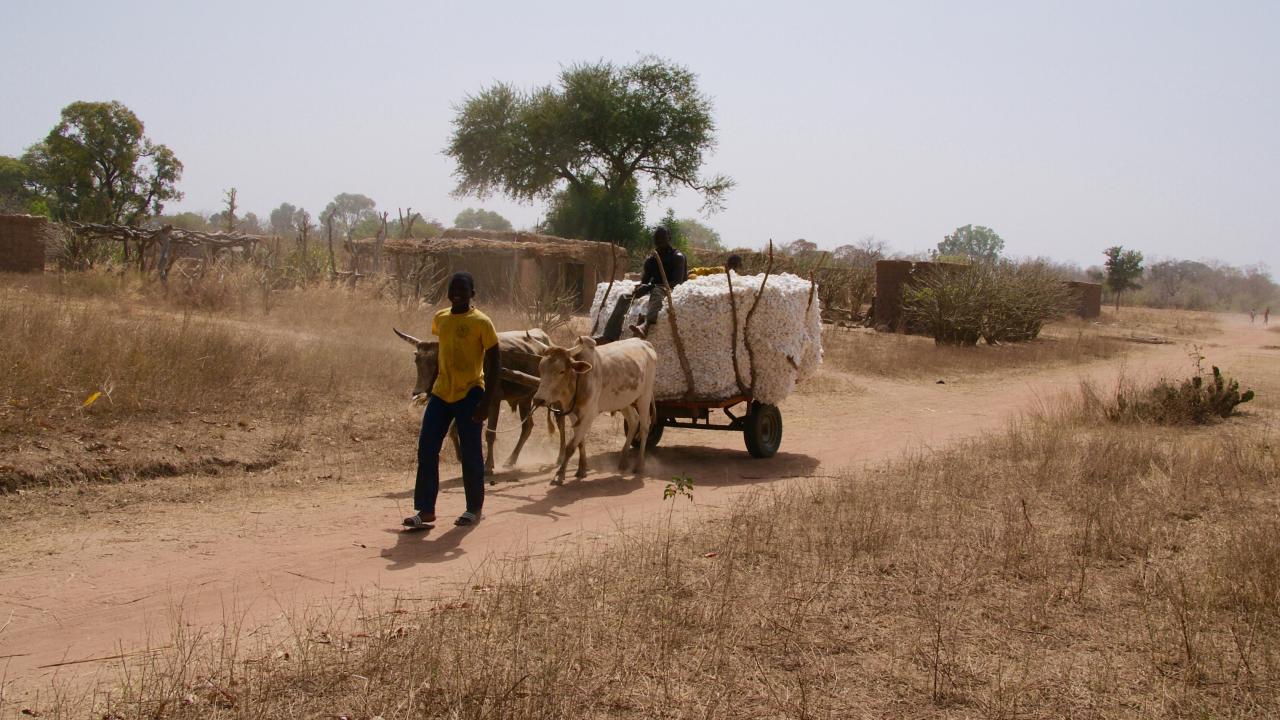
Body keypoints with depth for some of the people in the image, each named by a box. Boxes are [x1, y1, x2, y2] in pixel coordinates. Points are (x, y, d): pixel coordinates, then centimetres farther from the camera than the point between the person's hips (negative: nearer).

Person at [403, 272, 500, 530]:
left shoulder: (481, 322, -9)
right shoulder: (440, 319, 9)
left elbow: (494, 363, -8)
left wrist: (487, 400, -14)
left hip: (470, 393, -5)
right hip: (441, 393, 5)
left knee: (471, 454, 3)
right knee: (426, 450, -1)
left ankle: (474, 509, 18)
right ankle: (425, 510, 4)